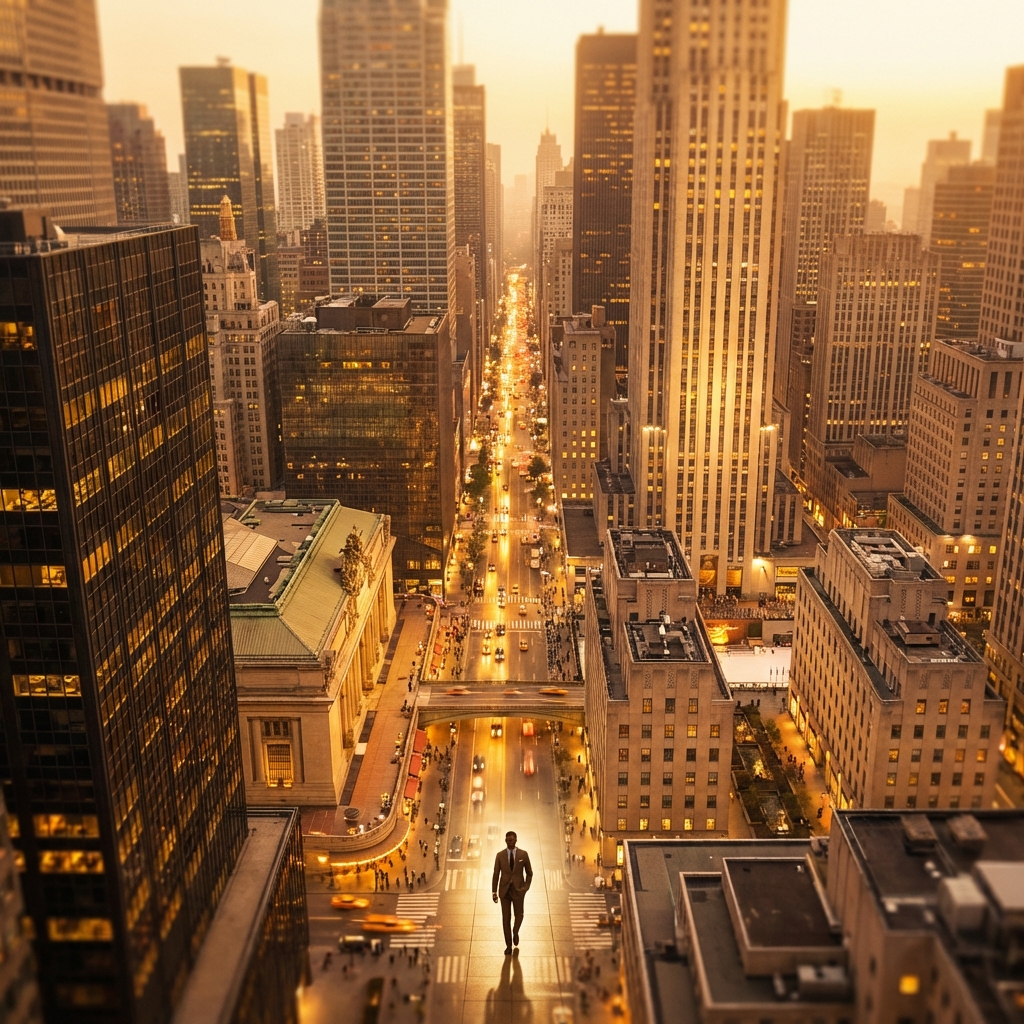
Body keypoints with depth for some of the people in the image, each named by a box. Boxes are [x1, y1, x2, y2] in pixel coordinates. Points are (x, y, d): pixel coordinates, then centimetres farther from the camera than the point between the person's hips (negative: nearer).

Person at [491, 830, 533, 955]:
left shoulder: (523, 854, -5)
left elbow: (529, 872, 4)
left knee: (519, 915, 4)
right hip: (504, 890, 0)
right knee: (506, 918, 1)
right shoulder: (500, 855, -3)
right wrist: (494, 892, -3)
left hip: (518, 890, 0)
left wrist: (526, 887, -9)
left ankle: (515, 932, 39)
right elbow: (496, 874, 1)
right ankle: (509, 946, 13)